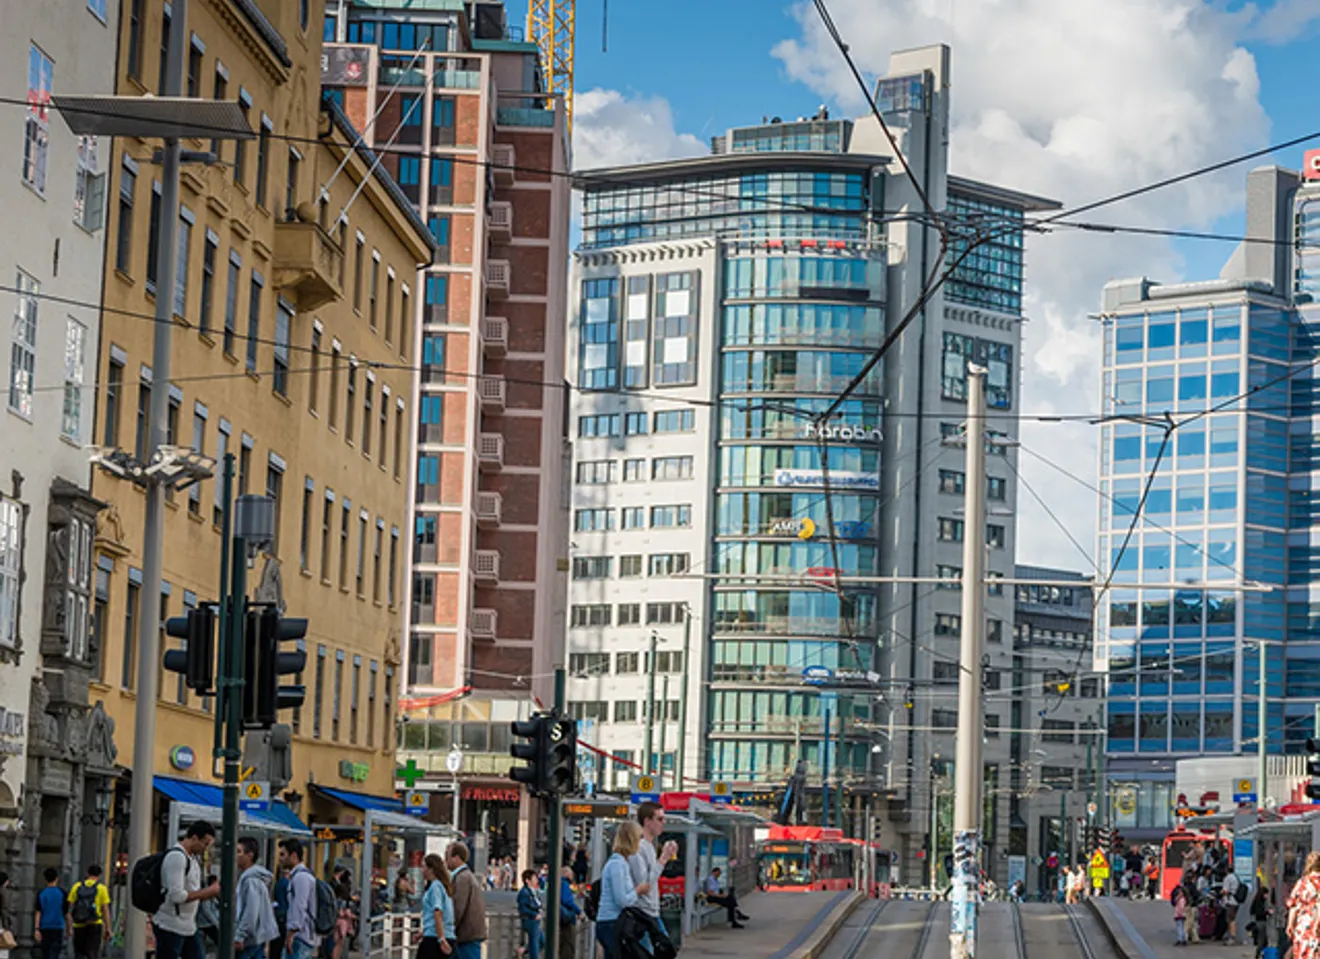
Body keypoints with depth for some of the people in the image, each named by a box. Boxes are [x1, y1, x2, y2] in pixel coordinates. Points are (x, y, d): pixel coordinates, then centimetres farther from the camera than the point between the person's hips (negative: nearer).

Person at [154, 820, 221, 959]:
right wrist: (207, 891, -17)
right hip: (170, 927, -9)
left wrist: (211, 892, 1)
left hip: (189, 927, 9)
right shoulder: (176, 856, -17)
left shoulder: (194, 857, 13)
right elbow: (176, 895, -25)